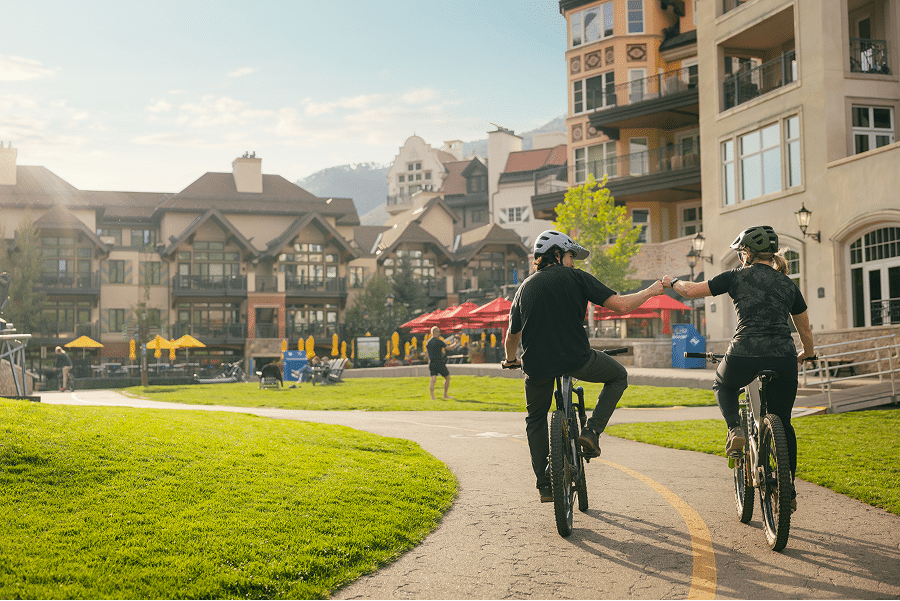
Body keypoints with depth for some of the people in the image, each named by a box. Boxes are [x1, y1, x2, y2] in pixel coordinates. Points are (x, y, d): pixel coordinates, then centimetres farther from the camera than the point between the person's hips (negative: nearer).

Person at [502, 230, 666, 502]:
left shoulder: (525, 287, 15)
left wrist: (511, 359, 45)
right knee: (618, 376, 26)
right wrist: (651, 291, 14)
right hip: (576, 360, -3)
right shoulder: (575, 277, 3)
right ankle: (592, 430, 9)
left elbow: (512, 335, 24)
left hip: (537, 367, 4)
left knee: (536, 421, 27)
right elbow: (621, 305, -4)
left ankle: (545, 484, 20)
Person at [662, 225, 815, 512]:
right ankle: (788, 491, 20)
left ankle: (735, 429, 6)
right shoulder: (788, 284, 17)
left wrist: (672, 281, 30)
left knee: (723, 385, 32)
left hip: (744, 356, -3)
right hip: (782, 358, 3)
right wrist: (806, 354, 45)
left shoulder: (737, 276, 7)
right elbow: (806, 331, 25)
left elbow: (692, 291, 10)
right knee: (783, 425, 20)